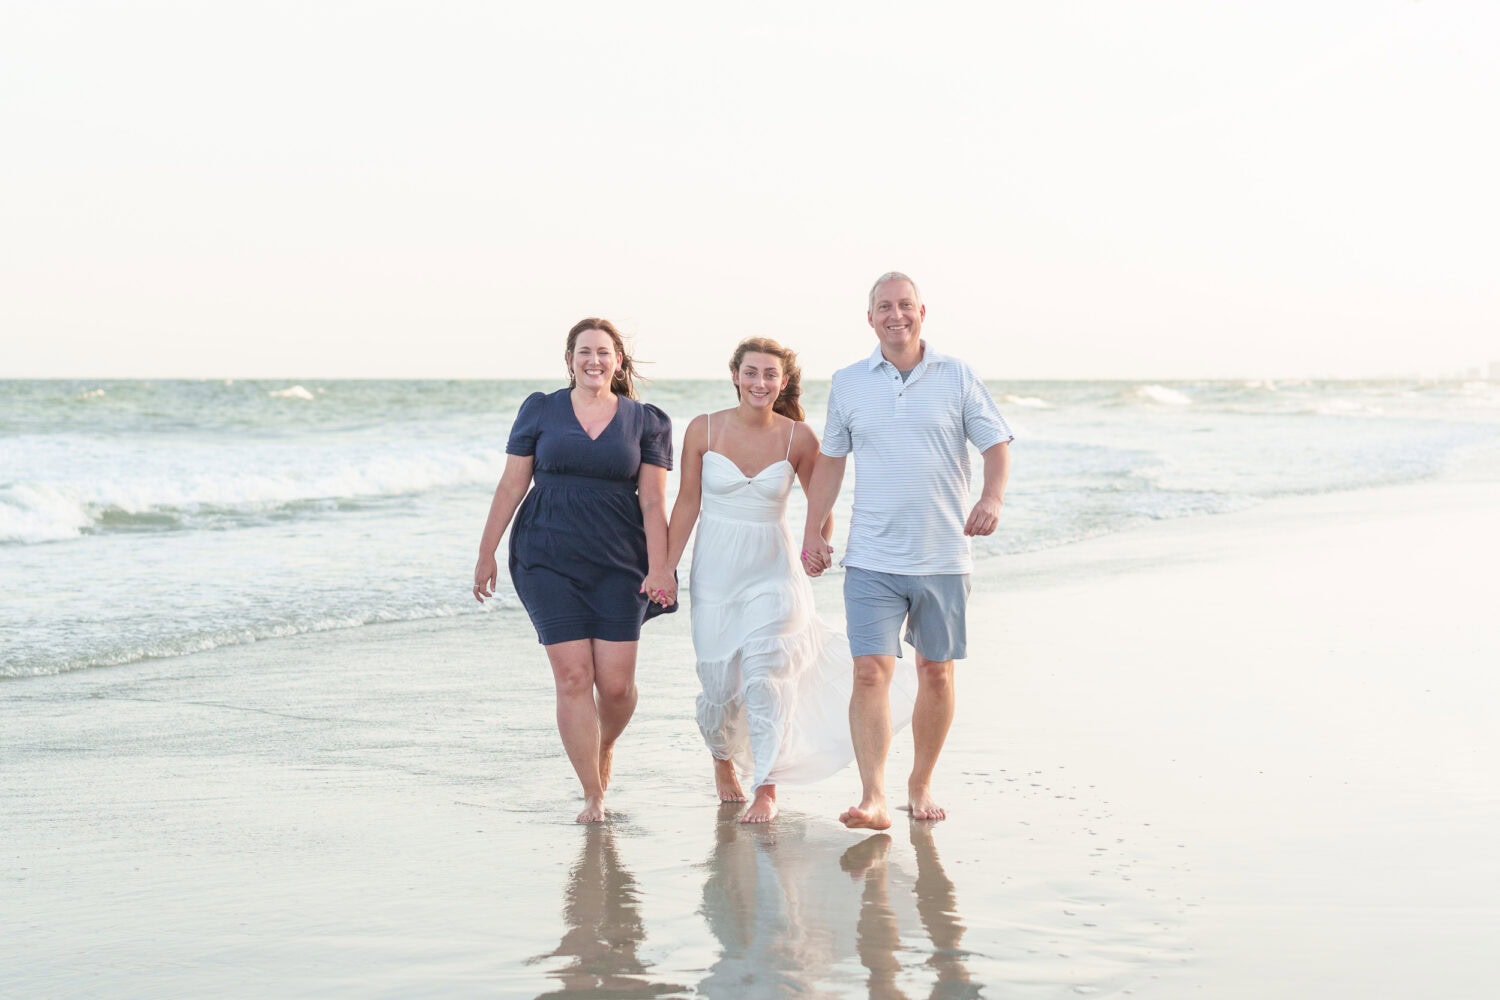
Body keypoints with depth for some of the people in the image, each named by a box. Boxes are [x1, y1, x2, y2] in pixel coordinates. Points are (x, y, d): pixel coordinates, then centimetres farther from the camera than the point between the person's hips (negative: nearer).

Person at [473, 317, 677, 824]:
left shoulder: (645, 421, 6)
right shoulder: (540, 411, 6)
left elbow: (653, 503, 3)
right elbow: (511, 486, 8)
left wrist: (659, 571, -6)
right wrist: (486, 554, 7)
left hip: (618, 563, 1)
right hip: (548, 560, 0)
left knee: (616, 683, -4)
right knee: (573, 677, -7)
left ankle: (604, 747, 30)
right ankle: (593, 796, 2)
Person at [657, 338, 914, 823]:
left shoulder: (798, 438, -5)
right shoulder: (704, 429, -4)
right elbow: (688, 502, 2)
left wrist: (819, 547, -8)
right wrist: (666, 567, 0)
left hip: (772, 572, -1)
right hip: (715, 571, 1)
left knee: (764, 677, -15)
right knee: (719, 684, 6)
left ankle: (766, 790, -5)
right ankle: (723, 758, 37)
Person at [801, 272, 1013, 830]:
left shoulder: (957, 378, 3)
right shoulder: (848, 383, 7)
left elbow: (996, 444, 2)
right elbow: (830, 460, 15)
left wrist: (992, 498, -17)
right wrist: (812, 532, 12)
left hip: (943, 558, 0)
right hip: (871, 559, 0)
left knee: (936, 674, 9)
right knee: (870, 671, -12)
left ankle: (920, 786, 25)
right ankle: (873, 799, -15)